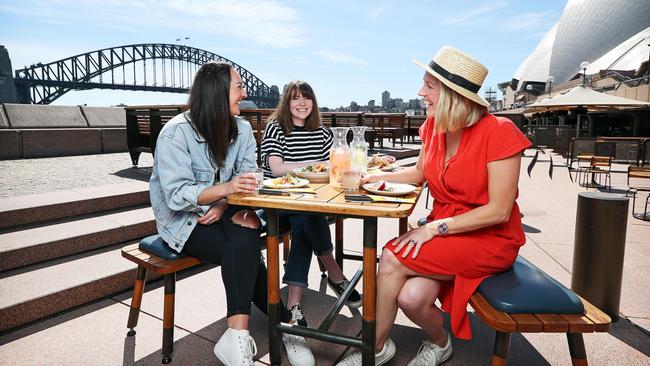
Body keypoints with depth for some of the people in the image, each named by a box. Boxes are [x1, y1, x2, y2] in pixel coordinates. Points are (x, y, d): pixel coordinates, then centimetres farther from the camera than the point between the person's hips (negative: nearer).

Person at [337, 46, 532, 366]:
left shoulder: (498, 132, -17)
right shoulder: (433, 127, 1)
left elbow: (498, 211, -17)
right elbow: (419, 173, 17)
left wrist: (435, 227, -22)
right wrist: (373, 177, 3)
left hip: (490, 238, -5)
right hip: (443, 229, 5)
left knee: (392, 259, -23)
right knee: (410, 297, -24)